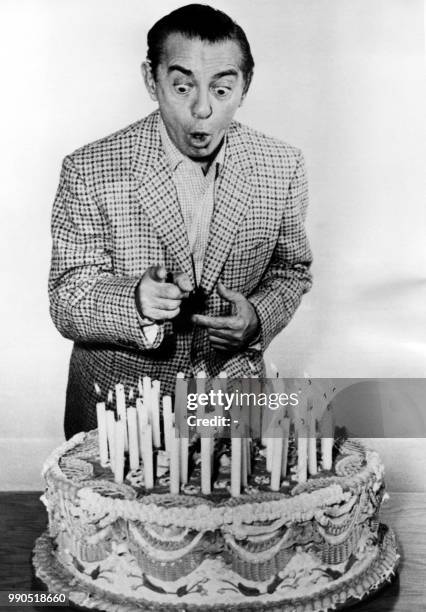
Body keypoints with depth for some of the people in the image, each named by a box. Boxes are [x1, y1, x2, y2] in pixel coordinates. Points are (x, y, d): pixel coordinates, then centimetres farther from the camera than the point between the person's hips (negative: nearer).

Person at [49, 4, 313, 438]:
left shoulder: (280, 167, -8)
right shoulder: (89, 171, -15)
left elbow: (292, 268, 7)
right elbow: (66, 304, -12)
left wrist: (260, 317, -14)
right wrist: (136, 300, -32)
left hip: (232, 402, 2)